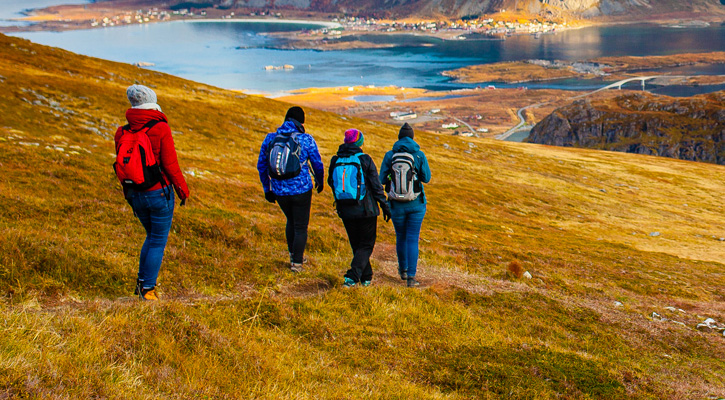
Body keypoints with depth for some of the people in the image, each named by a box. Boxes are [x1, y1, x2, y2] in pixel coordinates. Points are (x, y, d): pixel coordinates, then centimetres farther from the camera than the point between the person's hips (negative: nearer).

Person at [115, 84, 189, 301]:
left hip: (135, 195, 5)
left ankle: (141, 281, 19)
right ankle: (147, 288, 7)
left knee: (151, 236, 23)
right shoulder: (161, 129, -14)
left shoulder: (122, 133, 1)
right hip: (159, 193, -5)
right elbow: (170, 164, -14)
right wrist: (182, 189, -1)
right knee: (158, 241, 6)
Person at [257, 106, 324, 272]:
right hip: (301, 190, -3)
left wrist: (267, 189, 15)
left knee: (291, 221, 27)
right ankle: (296, 262, 15)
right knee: (301, 226, 12)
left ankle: (293, 255, 35)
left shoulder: (270, 139, -2)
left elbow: (261, 165, 5)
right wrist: (320, 181, 18)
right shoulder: (306, 139, -11)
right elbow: (317, 164, -1)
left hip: (279, 191, 4)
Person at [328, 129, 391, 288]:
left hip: (345, 211, 4)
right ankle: (352, 277, -11)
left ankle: (366, 277, 24)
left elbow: (331, 183, 12)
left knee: (356, 244, 17)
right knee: (366, 245, 6)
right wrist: (385, 206, -1)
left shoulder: (335, 161, 0)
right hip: (365, 209, -4)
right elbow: (376, 186, -9)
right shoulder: (365, 159, -10)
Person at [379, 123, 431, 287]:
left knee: (401, 237, 20)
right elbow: (426, 178, 0)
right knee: (412, 239, 2)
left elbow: (382, 180, -1)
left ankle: (403, 270, 36)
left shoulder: (390, 155, -5)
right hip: (416, 204, -1)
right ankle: (411, 276, -6)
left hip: (396, 205, 1)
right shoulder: (419, 155, -6)